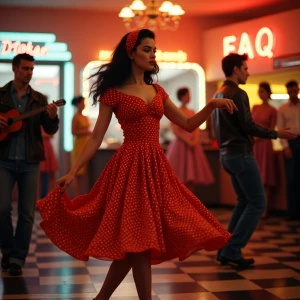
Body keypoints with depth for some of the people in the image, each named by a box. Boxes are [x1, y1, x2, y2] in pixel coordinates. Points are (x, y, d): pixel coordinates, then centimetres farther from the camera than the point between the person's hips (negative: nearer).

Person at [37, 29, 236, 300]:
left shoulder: (157, 91, 15)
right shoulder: (114, 93, -1)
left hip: (156, 166, 6)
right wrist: (73, 172, -12)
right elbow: (96, 138, -3)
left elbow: (188, 125, 16)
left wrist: (212, 105, 0)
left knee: (134, 241, 6)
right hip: (131, 166, -6)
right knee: (139, 238, -8)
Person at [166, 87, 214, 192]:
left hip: (193, 145, 6)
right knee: (180, 177, -9)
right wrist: (187, 141, -15)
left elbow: (196, 129, 12)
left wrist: (195, 140, -6)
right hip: (181, 144, -6)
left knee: (192, 175, 3)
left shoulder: (192, 112, 15)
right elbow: (175, 130, -10)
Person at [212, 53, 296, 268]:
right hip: (241, 154, -9)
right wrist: (276, 134, -7)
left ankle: (226, 250, 14)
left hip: (226, 154, 10)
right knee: (257, 203, -4)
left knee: (245, 201, 17)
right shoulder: (237, 94, -15)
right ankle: (232, 250, -7)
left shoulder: (218, 94, 13)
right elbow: (249, 127, -18)